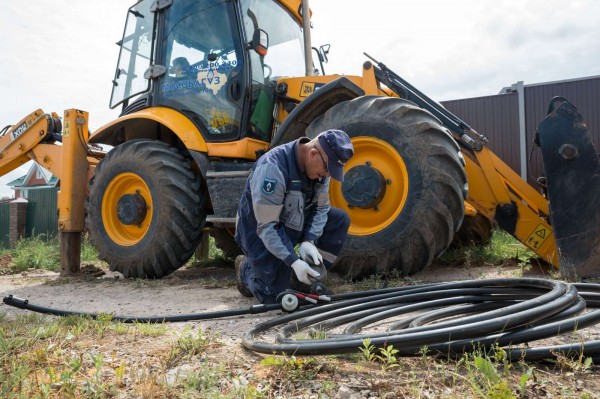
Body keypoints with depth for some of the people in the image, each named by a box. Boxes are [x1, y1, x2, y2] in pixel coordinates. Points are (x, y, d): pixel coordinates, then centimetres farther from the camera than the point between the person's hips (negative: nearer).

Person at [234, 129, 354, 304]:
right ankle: (246, 269, 19)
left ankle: (311, 279, 2)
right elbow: (267, 227, -30)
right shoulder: (273, 168, -33)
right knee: (275, 297, -11)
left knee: (340, 219, -10)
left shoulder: (320, 165, -10)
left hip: (292, 224, 7)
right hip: (261, 234, -7)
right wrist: (294, 261, -33)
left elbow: (320, 207, -3)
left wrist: (309, 241, -19)